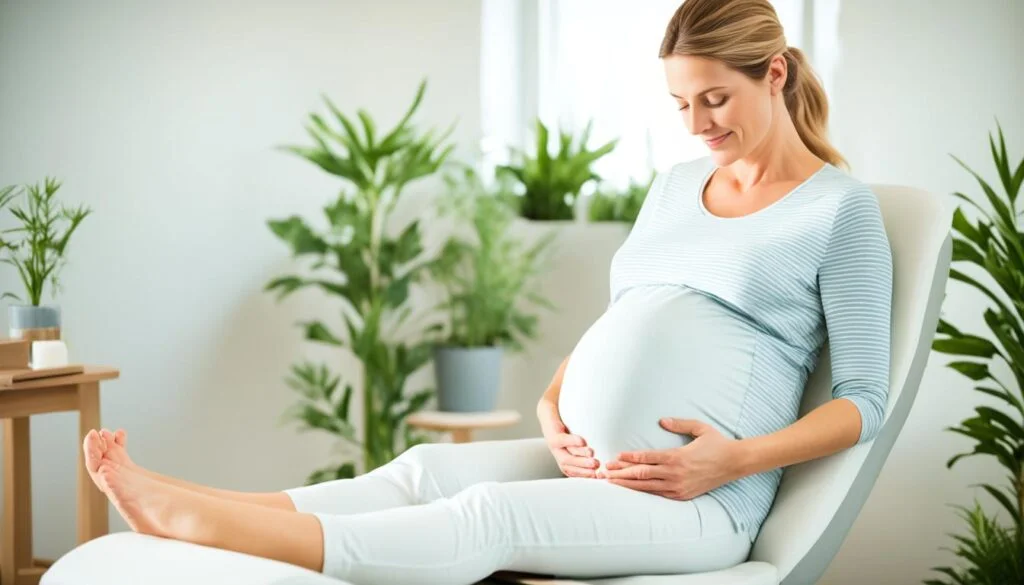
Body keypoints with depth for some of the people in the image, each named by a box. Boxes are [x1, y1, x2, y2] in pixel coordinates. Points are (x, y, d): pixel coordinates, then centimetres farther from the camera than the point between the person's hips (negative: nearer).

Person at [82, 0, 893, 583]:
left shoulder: (840, 206, -1)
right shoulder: (675, 186, 19)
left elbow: (864, 398, -3)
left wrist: (734, 459, -15)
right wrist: (552, 410, 2)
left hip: (699, 500, -7)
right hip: (590, 468, 7)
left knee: (492, 515, -29)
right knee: (425, 468, -19)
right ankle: (194, 508, -34)